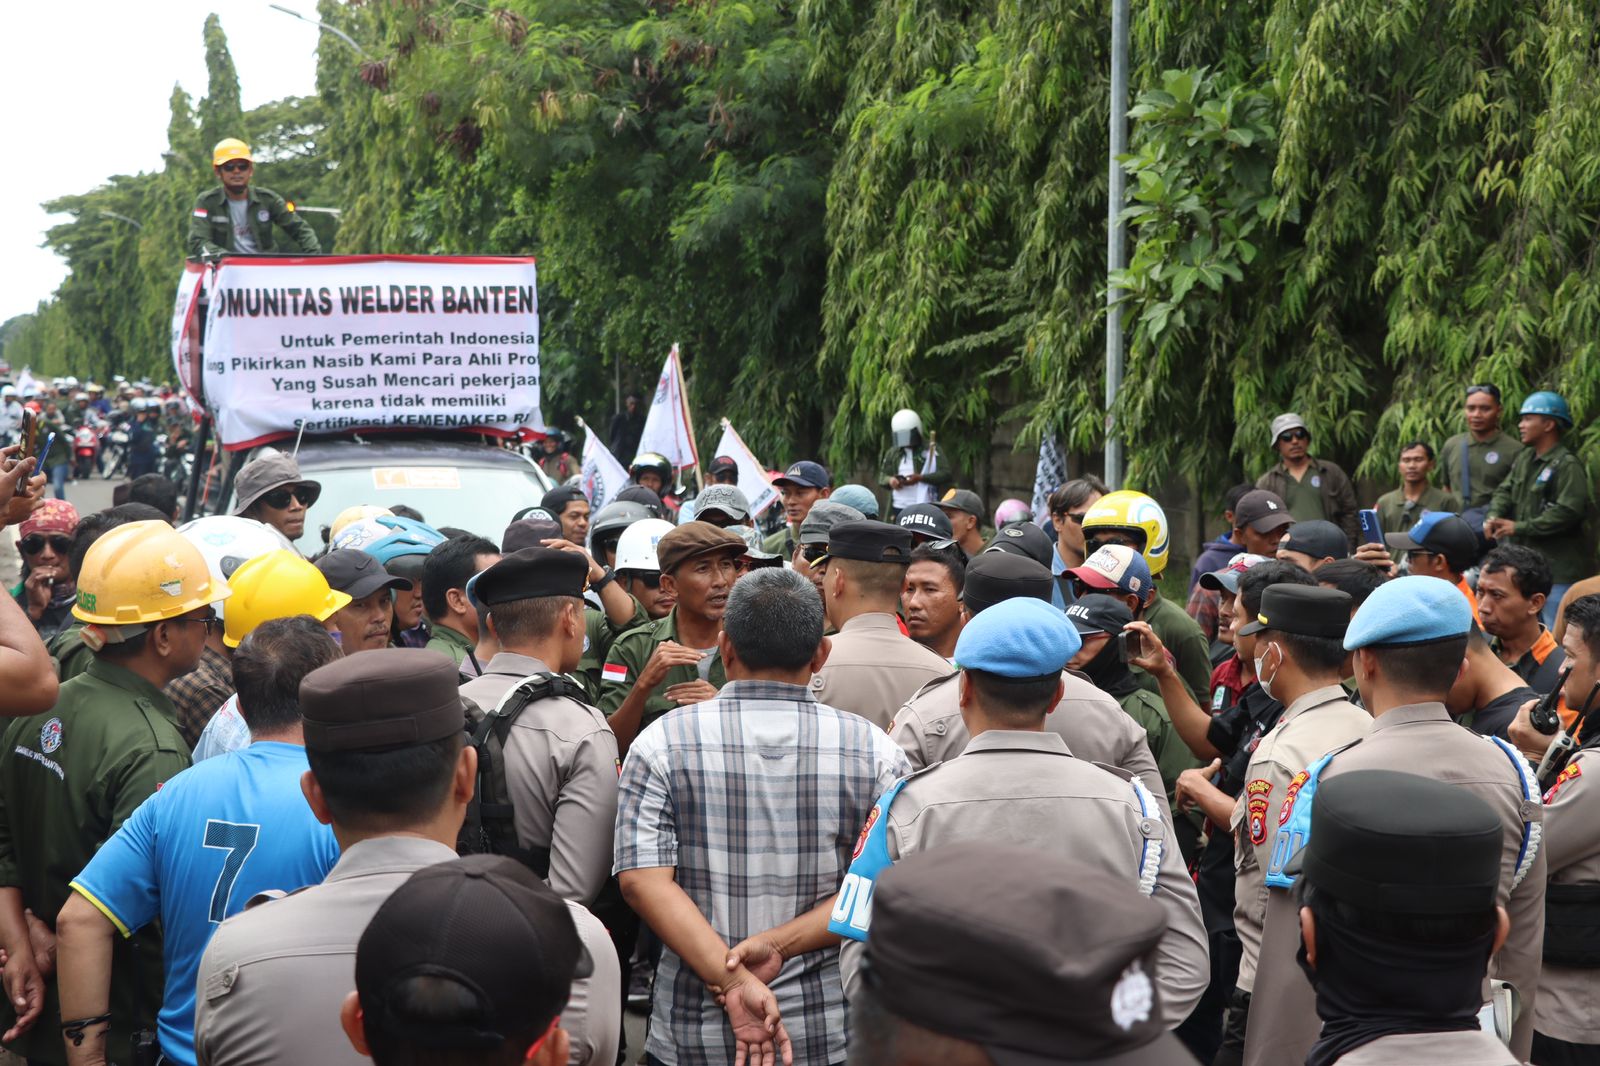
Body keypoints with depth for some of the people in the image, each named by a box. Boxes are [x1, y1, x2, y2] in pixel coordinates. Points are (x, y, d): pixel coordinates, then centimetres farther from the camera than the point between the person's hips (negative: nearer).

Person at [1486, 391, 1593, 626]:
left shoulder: (1567, 465, -14)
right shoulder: (1525, 459, 13)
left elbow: (1569, 512, -23)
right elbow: (1505, 490, 13)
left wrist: (1519, 527, -19)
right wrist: (1494, 516, -10)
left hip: (1558, 569, -9)